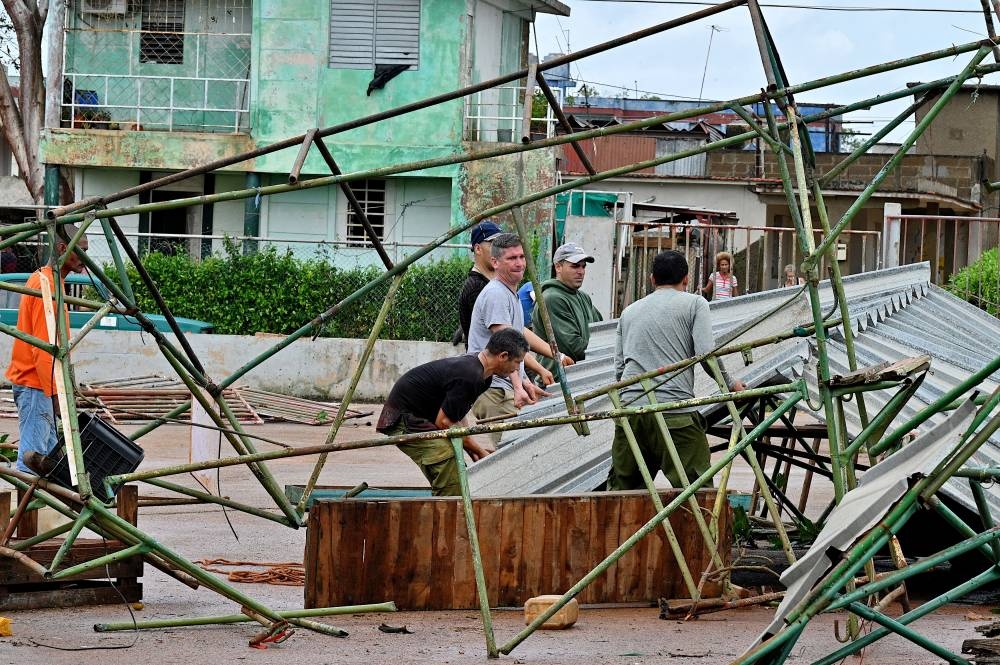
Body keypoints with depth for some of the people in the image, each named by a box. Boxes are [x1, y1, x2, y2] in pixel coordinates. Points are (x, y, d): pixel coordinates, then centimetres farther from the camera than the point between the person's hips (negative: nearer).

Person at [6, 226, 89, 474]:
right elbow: (43, 348, -20)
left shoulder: (42, 279, 15)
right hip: (36, 385, -10)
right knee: (34, 455, -12)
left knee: (48, 454, 9)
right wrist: (54, 391, -19)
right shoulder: (47, 285, -16)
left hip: (34, 383, 10)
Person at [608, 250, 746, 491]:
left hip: (629, 408, 5)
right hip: (675, 413, -5)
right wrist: (730, 385, 11)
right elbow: (707, 353, -4)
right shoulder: (694, 303, 9)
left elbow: (619, 368, 19)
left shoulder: (629, 311, 23)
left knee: (620, 488, 9)